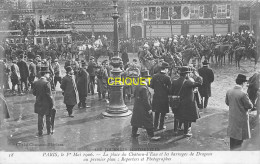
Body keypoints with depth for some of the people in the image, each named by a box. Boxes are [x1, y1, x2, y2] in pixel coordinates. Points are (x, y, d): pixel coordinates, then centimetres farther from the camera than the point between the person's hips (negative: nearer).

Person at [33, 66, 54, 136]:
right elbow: (49, 94, -18)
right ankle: (49, 131, 23)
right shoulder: (47, 83, -18)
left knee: (40, 118, 11)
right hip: (46, 103, -4)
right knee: (48, 118, 12)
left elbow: (34, 93, 4)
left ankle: (40, 132, 15)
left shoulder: (36, 82, 0)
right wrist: (52, 103, -9)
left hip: (38, 103, 4)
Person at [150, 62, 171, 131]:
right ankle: (161, 126, 16)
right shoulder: (167, 77, -14)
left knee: (157, 112, 15)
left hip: (156, 96, 4)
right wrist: (167, 92, 8)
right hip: (164, 97, -4)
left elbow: (151, 86, 0)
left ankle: (155, 126, 20)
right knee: (163, 113, 9)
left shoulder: (155, 76, -3)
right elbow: (170, 88, -12)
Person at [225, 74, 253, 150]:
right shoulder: (243, 94, -25)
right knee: (240, 136, 9)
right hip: (241, 118, -6)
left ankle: (231, 148, 32)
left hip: (232, 116, 6)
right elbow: (250, 106, -18)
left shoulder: (229, 91, -5)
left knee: (232, 134, 20)